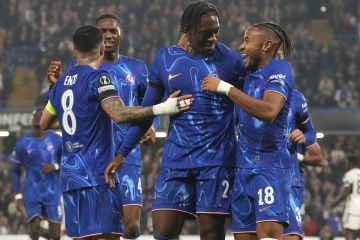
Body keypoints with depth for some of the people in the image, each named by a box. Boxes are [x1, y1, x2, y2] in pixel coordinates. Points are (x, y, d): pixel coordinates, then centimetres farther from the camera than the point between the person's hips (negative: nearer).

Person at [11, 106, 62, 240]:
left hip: (53, 192, 0)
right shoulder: (22, 143, 0)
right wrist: (18, 195, 0)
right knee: (34, 229, -16)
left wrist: (55, 167, -12)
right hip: (32, 193, 0)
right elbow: (16, 171, 7)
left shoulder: (57, 140, 0)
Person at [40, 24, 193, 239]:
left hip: (69, 172, 8)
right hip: (97, 173, -8)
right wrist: (162, 108, -26)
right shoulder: (98, 77, -8)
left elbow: (44, 123, 27)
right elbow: (119, 114, -22)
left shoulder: (61, 82, 15)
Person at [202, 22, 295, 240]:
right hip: (244, 166, 8)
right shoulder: (250, 73, 16)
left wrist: (225, 88, -20)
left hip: (270, 165, -8)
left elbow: (269, 111, -26)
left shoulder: (280, 69, -9)